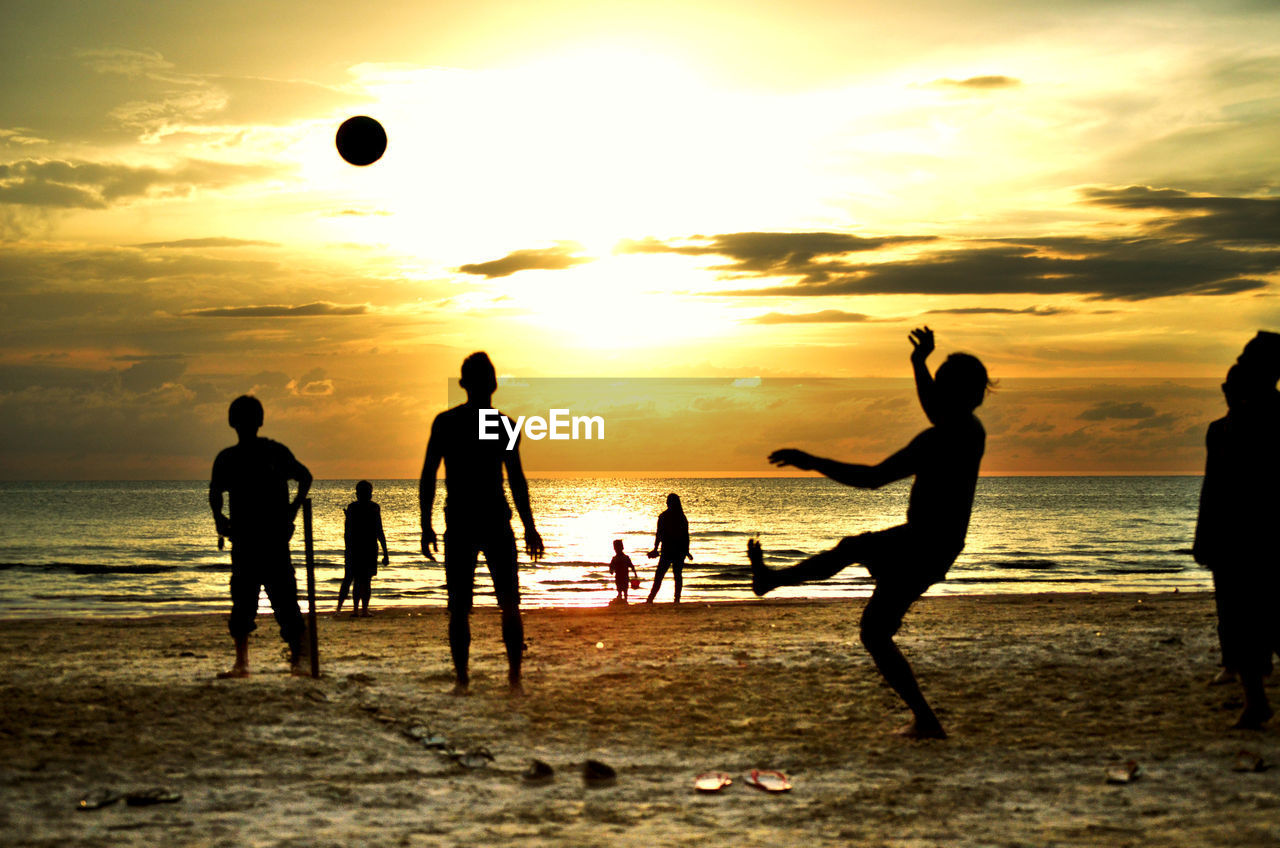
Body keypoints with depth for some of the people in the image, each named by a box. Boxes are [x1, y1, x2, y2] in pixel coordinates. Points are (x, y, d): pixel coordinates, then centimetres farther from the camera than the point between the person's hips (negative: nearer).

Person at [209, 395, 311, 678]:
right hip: (243, 539, 3)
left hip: (274, 540, -3)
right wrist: (218, 517, 5)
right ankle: (241, 662, 10)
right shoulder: (227, 459, 9)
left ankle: (301, 658, -8)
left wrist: (293, 509, 0)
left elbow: (305, 477, 12)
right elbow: (215, 492, 22)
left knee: (284, 599, -9)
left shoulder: (275, 452, 1)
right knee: (242, 603, 4)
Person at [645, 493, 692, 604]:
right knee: (678, 575, 9)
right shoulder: (682, 517, 4)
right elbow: (686, 535, 6)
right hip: (681, 551, 3)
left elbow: (659, 534, -8)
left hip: (667, 549, -3)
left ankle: (651, 599, -6)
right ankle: (677, 599, 4)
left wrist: (656, 548, -5)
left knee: (659, 575, -1)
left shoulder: (663, 516, -6)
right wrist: (687, 551, 13)